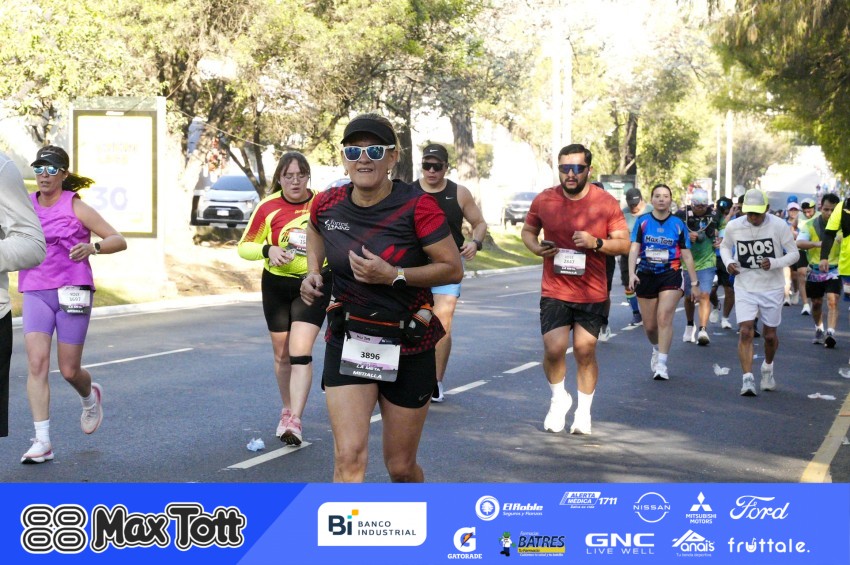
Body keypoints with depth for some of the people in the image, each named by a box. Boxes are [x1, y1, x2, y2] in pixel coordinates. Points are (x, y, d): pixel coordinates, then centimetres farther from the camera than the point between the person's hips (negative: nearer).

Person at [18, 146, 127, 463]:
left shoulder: (76, 207, -3)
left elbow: (118, 241, -5)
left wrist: (92, 247, -23)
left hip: (72, 293, -3)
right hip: (35, 294, 3)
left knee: (69, 370, 2)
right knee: (37, 362, -14)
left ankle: (90, 397, 40)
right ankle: (42, 441, -12)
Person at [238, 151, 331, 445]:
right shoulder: (268, 208, -7)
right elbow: (244, 246, -1)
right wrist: (268, 250, -21)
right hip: (277, 285, 2)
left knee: (300, 352, -15)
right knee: (282, 354, 12)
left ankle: (295, 421, -18)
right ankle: (287, 410, 31)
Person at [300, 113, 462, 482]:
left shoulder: (417, 207, -15)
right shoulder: (328, 204, -4)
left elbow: (453, 269, -14)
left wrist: (394, 275, -25)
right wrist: (313, 271, 5)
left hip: (408, 346, -2)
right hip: (347, 341, 2)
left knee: (401, 467, 11)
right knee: (348, 458, -15)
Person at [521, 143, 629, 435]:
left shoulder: (606, 203, -4)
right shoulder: (543, 200, -1)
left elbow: (624, 243, 0)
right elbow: (527, 231, 15)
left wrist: (596, 242, -18)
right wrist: (536, 247, -8)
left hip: (592, 293, 0)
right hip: (554, 291, 0)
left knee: (585, 350, 4)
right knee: (554, 349, -11)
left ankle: (584, 410, 23)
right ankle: (559, 398, 18)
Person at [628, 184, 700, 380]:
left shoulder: (678, 224, 4)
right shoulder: (642, 222, 3)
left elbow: (686, 255, 8)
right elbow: (634, 248, -4)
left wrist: (694, 283, 8)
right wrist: (632, 274, -19)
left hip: (671, 275, -1)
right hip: (646, 275, 1)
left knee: (664, 317, -19)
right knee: (649, 325, 6)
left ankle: (661, 364, -16)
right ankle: (657, 349, 39)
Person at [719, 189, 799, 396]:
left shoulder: (779, 226, -13)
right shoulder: (733, 227, -7)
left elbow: (794, 253, -6)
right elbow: (725, 246, 13)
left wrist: (774, 263, -24)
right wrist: (728, 262, -9)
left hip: (772, 288, 0)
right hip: (744, 287, 0)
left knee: (770, 335, 11)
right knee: (745, 332, -14)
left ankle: (768, 368, 40)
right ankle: (747, 380, -13)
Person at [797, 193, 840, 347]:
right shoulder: (811, 225, -9)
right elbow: (799, 243, -24)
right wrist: (817, 244, -43)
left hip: (834, 272, -1)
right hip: (815, 272, 1)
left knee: (833, 302, -17)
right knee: (816, 303, 15)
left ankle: (830, 333, -24)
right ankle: (819, 329, 38)